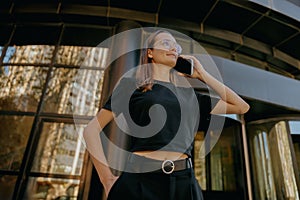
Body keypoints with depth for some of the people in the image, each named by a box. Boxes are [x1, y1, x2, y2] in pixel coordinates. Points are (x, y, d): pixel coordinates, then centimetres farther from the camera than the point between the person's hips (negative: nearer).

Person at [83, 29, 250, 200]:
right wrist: (108, 180, -6)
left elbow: (242, 107, 13)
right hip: (139, 181, -3)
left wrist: (202, 74, 12)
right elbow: (92, 130, 1)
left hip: (184, 182, 4)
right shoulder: (132, 84, 4)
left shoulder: (188, 94, 12)